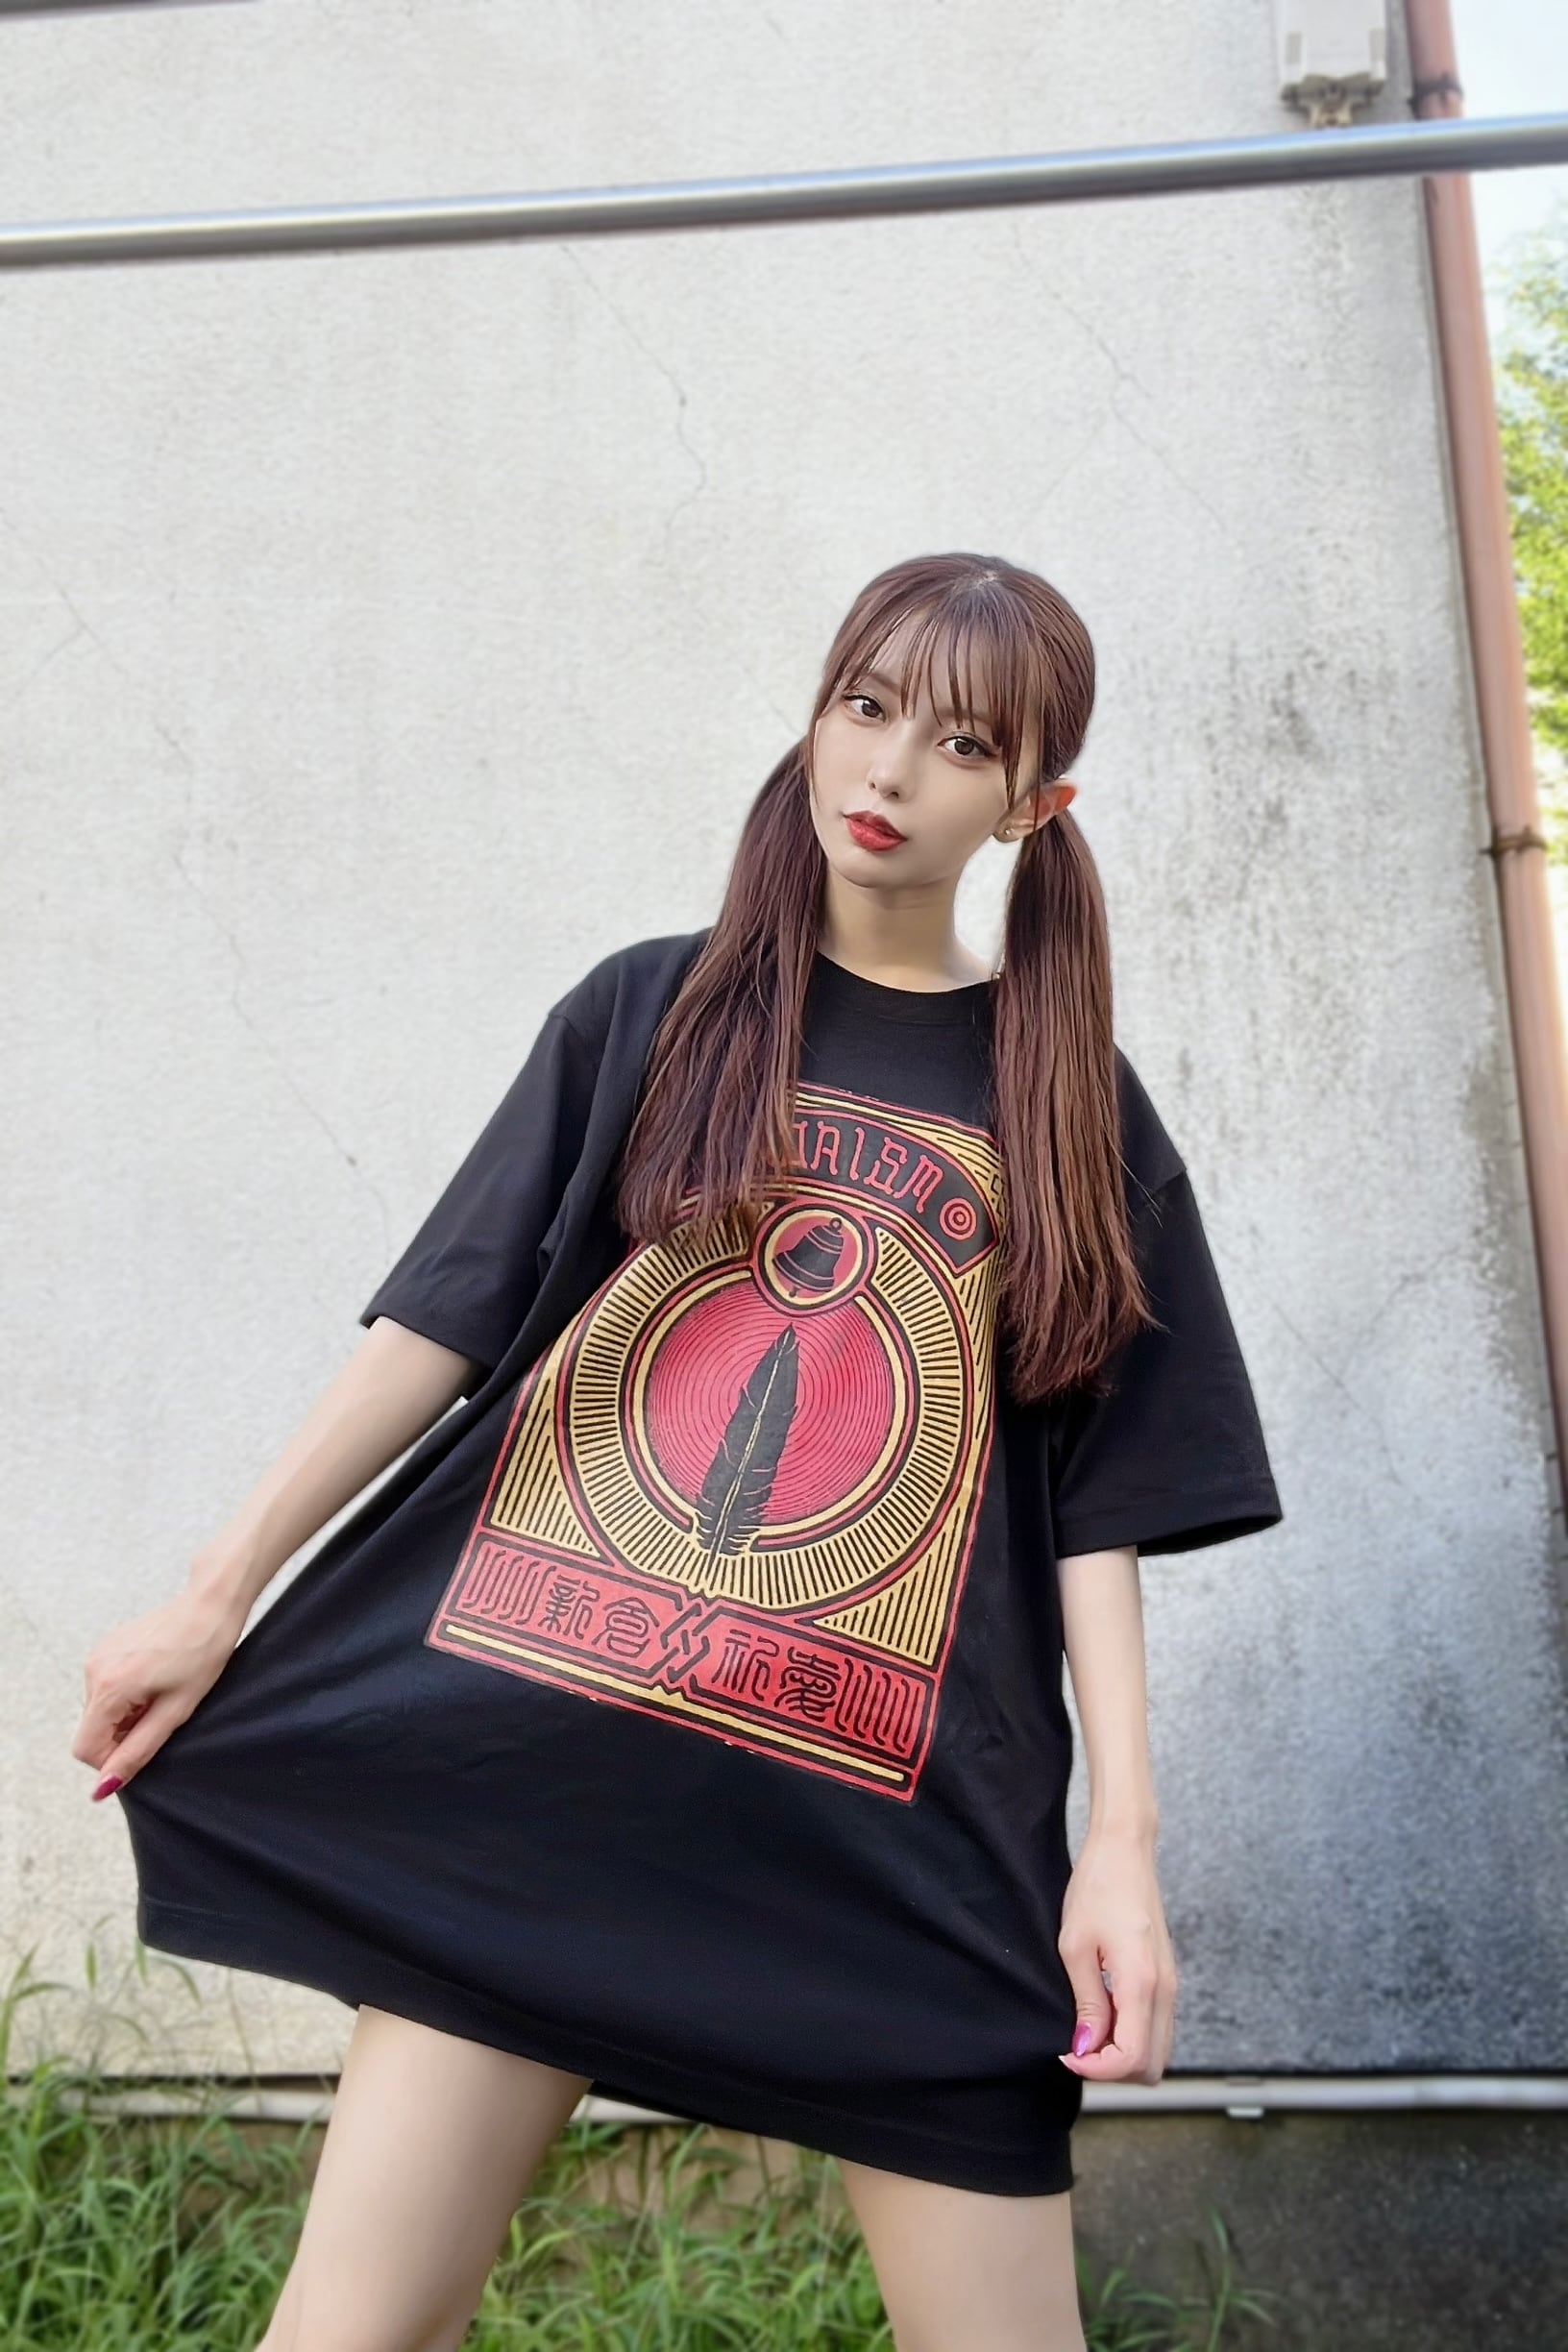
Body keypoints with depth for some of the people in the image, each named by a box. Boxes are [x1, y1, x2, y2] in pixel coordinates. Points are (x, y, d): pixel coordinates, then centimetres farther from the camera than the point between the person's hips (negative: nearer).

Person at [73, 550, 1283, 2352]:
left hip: (896, 1817, 0)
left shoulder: (1073, 1106, 9)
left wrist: (1121, 1835, -2)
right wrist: (218, 1594, 4)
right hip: (521, 1739, 1)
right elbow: (446, 1316, 7)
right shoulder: (651, 1016, 9)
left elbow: (1095, 1500, 6)